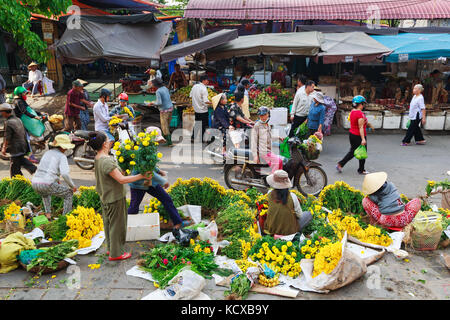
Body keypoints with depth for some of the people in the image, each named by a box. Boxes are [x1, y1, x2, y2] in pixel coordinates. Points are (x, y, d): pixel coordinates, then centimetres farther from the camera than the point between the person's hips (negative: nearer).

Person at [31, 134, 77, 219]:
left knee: (45, 192, 42)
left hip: (35, 183, 7)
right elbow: (65, 174, -15)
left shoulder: (47, 153, 21)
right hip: (47, 184, -7)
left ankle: (48, 214, 28)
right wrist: (72, 186, 0)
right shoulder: (62, 156, 0)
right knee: (69, 193, 16)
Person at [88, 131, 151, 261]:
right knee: (117, 225, 4)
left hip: (105, 197, 10)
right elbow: (122, 179, -28)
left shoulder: (98, 158, 2)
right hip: (114, 198, -10)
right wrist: (142, 176, -21)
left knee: (108, 223, 22)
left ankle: (110, 248, 38)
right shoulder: (107, 161, -29)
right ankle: (115, 253, 17)